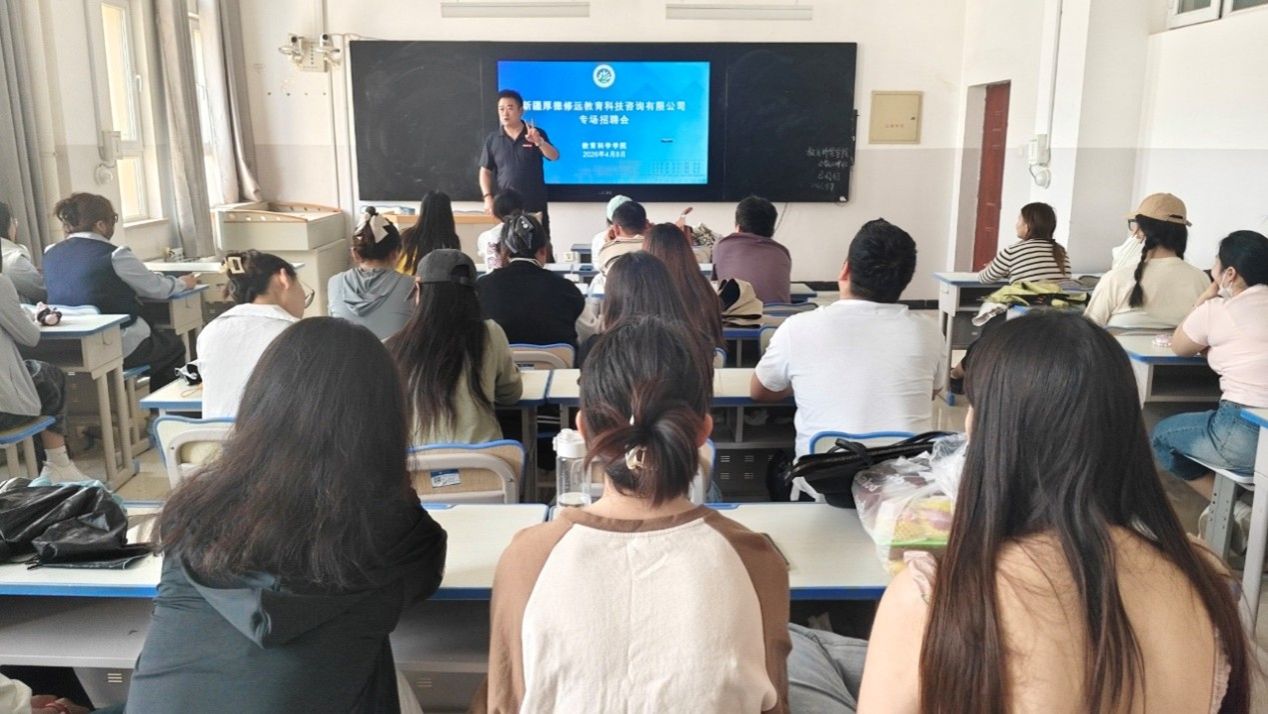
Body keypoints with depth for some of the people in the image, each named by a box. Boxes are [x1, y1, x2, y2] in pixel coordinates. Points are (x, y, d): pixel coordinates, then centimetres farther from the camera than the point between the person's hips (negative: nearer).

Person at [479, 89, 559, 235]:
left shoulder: (537, 134, 1)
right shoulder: (492, 139, 5)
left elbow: (554, 156, -11)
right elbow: (485, 171, 8)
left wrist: (539, 142, -30)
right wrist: (487, 197, -6)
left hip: (535, 206, -1)